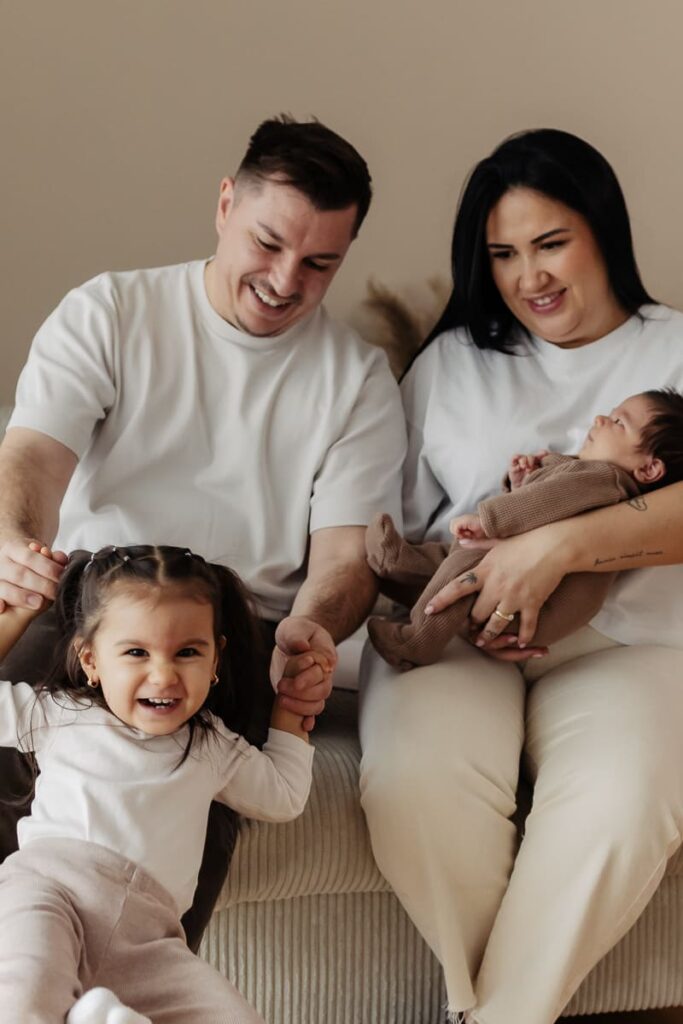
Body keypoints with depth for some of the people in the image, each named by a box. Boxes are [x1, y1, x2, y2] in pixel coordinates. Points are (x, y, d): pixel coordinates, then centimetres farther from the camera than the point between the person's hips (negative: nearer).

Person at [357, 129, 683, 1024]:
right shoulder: (450, 362, 18)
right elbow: (399, 526, 14)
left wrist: (556, 547, -23)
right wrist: (476, 594, -7)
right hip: (452, 627, 2)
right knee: (417, 783, -31)